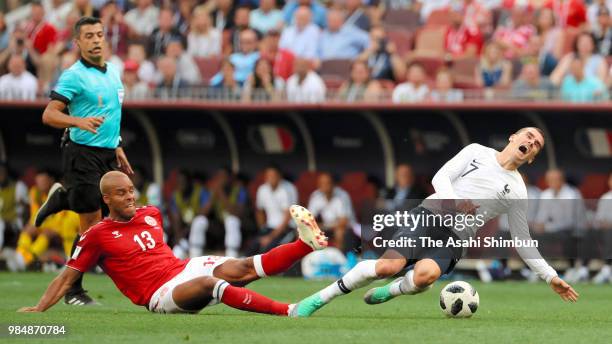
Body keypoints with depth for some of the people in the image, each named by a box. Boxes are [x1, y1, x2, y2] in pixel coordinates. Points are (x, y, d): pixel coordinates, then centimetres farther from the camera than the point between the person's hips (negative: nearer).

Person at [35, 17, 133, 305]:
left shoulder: (113, 71, 12)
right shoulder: (74, 76, -12)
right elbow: (49, 115, -18)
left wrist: (117, 148, 24)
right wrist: (79, 121, -33)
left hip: (107, 154, 7)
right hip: (83, 154, -7)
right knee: (92, 224, -7)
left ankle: (62, 198, 30)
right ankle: (73, 290, 4)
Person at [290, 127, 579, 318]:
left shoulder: (516, 192, 10)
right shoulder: (477, 151, 10)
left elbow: (522, 242, 14)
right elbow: (441, 177, 4)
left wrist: (551, 277, 8)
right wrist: (454, 201, -18)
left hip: (455, 238, 0)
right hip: (431, 213, 0)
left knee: (425, 275, -34)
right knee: (388, 266, -26)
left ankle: (390, 292, -2)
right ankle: (317, 300, -14)